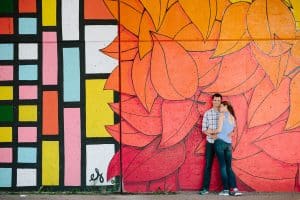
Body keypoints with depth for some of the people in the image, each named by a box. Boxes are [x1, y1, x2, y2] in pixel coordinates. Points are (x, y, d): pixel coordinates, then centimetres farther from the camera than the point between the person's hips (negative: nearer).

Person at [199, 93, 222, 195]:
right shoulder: (207, 113, 4)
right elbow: (204, 129, 1)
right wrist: (211, 135, -16)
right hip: (210, 142, 0)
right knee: (208, 165, 1)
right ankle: (205, 188, 4)